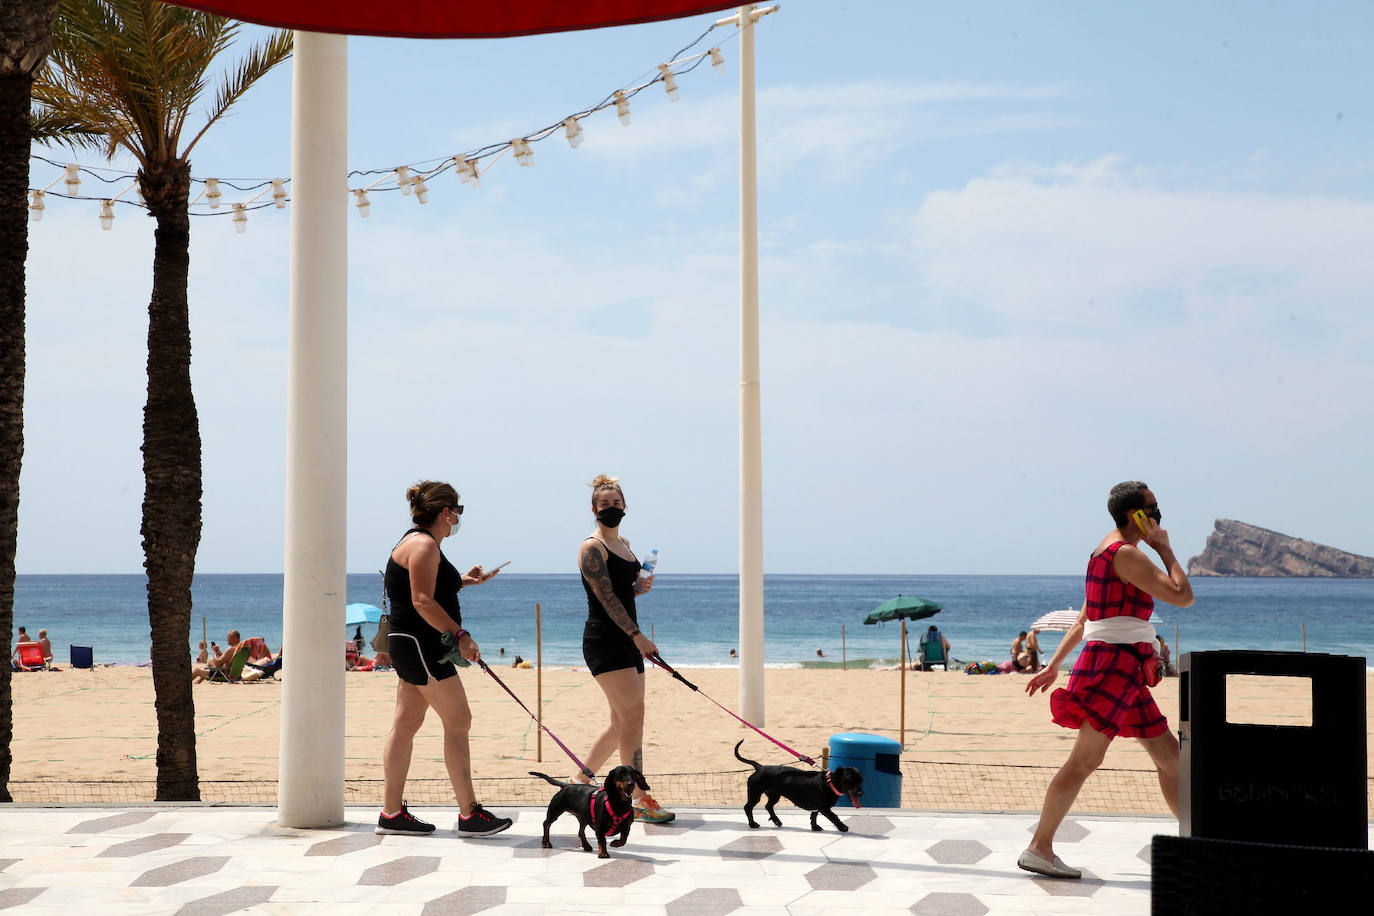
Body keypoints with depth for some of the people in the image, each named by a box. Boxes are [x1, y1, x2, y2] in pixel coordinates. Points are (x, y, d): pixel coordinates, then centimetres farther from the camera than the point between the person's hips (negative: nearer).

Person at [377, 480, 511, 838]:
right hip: (419, 644, -11)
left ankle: (392, 812, 11)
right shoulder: (424, 544, -13)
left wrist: (460, 580, 25)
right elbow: (422, 601, -22)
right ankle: (469, 814, -7)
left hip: (411, 646, 11)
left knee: (406, 724, 9)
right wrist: (460, 635, -25)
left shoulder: (419, 542, 19)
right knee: (458, 721, -8)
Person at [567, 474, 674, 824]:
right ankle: (639, 799, -13)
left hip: (627, 640, 9)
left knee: (623, 721, 10)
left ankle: (580, 780, 24)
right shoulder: (592, 548, -8)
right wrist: (637, 635, -24)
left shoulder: (624, 544, 18)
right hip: (603, 639, -9)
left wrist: (639, 587, 4)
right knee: (633, 712, -15)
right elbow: (606, 596, -17)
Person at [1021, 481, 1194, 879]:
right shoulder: (1126, 553, -12)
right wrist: (1165, 549, -1)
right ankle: (1039, 849, -9)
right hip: (1114, 663, -10)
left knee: (1169, 753, 11)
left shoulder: (1107, 552, 20)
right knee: (1086, 758, -11)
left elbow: (1081, 622, 22)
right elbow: (1183, 595, -14)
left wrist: (1053, 665, 24)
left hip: (1123, 672, 10)